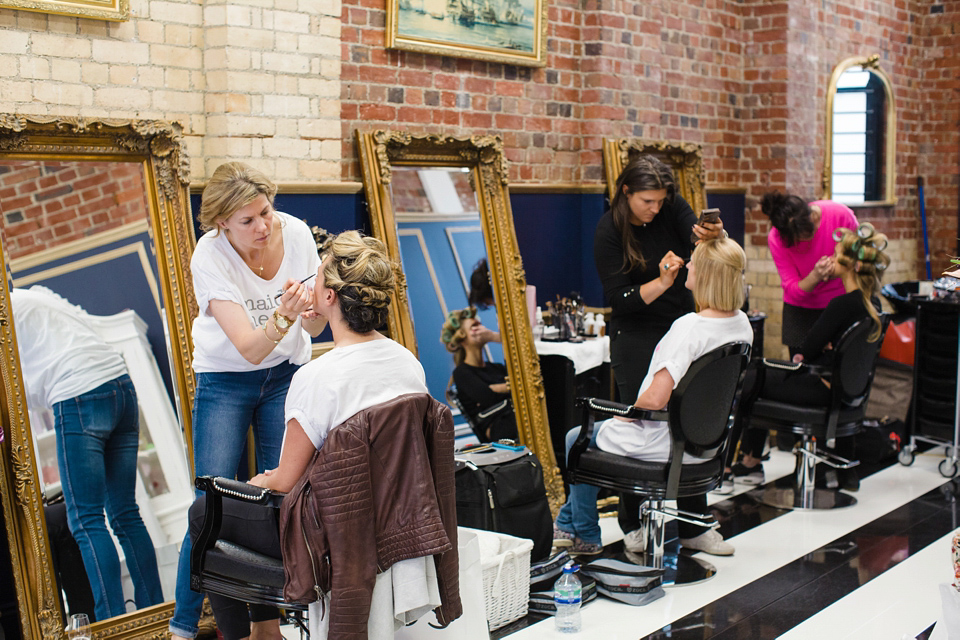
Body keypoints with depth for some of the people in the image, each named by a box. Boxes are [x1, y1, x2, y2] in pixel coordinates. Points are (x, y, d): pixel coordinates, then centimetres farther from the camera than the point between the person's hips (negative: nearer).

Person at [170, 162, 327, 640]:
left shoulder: (295, 233, -14)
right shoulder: (210, 257, -24)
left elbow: (313, 327, -9)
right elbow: (249, 348, -30)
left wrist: (316, 303, -31)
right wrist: (283, 316, -48)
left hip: (286, 373, 3)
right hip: (225, 381, -3)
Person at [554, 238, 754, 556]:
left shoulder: (689, 327, -28)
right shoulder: (741, 323, -3)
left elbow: (655, 399, -29)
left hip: (668, 443, -8)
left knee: (576, 440, 15)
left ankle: (586, 536, 28)